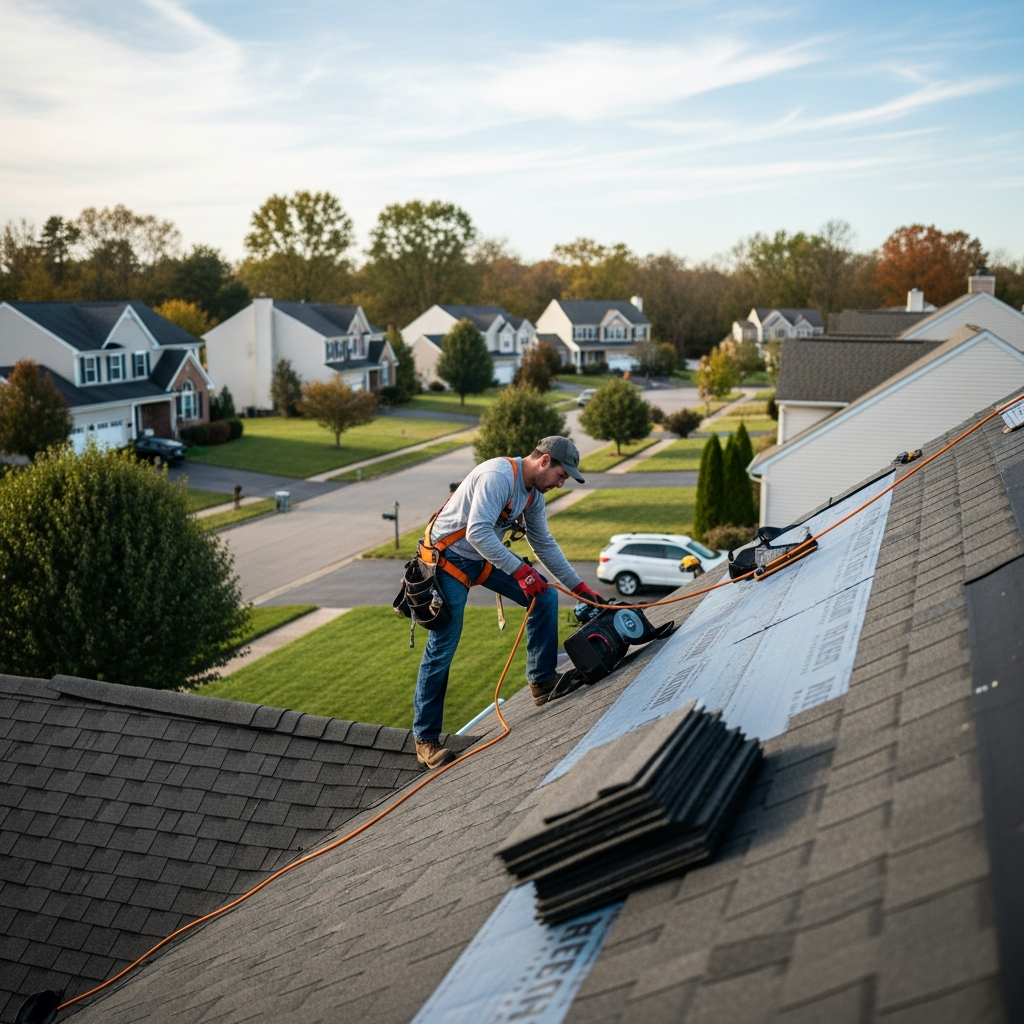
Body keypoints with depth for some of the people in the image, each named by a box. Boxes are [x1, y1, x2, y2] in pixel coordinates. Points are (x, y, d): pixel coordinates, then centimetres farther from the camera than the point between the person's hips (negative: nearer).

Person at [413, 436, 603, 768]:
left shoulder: (533, 494, 5)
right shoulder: (498, 476, -25)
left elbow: (545, 544, 14)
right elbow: (477, 533, -33)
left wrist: (580, 588, 14)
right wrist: (520, 570, -32)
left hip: (486, 558, 9)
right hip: (448, 560, -9)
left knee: (545, 597, -1)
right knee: (441, 650, -5)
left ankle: (542, 682, 10)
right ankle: (425, 740, 6)